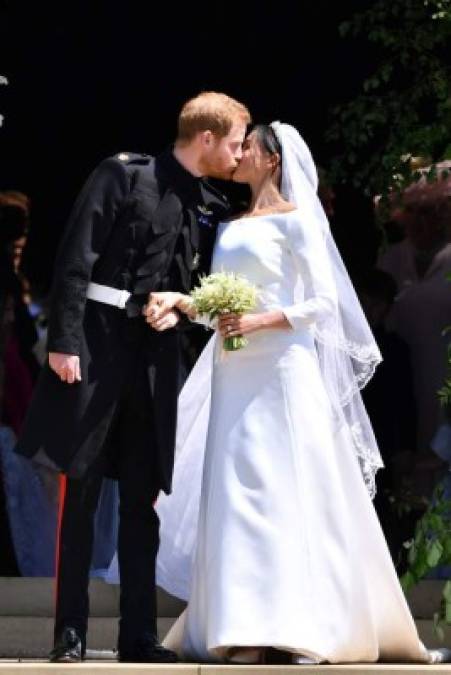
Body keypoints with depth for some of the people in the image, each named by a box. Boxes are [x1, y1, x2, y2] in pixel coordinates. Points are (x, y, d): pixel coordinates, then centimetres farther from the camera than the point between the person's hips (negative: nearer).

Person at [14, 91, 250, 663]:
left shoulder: (211, 208, 11)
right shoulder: (124, 176, -5)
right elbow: (76, 259, -10)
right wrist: (64, 341, -15)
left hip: (155, 355, 5)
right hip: (97, 344, -5)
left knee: (142, 498, 6)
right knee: (80, 492, -2)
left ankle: (138, 634, 10)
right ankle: (70, 633, 2)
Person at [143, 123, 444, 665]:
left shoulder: (294, 220, -1)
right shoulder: (232, 227, 18)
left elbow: (323, 302, -6)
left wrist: (260, 321, -18)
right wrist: (180, 301, -4)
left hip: (282, 372, -6)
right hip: (235, 375, 7)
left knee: (286, 492, -11)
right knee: (237, 496, 0)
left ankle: (305, 626, -12)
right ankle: (248, 628, -1)